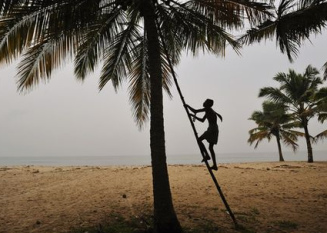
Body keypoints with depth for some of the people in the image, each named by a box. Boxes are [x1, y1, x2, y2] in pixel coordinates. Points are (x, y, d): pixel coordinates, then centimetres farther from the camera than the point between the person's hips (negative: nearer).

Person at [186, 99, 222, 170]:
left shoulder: (207, 109, -8)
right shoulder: (208, 111, 20)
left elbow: (195, 111, -11)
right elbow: (202, 120, 30)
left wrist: (188, 106, 3)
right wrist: (194, 116, 29)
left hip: (212, 129, -9)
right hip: (214, 129, 10)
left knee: (199, 140, -8)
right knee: (211, 147, 9)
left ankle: (206, 155, -12)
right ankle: (215, 165, 9)